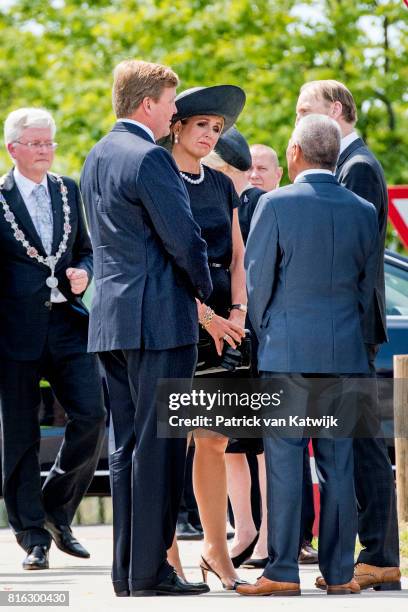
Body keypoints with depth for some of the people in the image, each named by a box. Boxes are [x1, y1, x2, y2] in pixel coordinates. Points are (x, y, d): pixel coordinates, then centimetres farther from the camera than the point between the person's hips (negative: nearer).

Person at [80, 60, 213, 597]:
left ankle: (127, 571, 13)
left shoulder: (97, 157, 15)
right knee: (157, 445, -6)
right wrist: (205, 292, 3)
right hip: (158, 317, -9)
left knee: (126, 444, 11)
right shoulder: (149, 159, -14)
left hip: (110, 319, 9)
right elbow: (184, 240, -15)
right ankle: (150, 570, -5)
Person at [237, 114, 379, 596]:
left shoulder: (276, 205, -8)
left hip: (288, 352, -4)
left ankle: (283, 572, -4)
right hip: (346, 353, 4)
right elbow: (366, 285, 11)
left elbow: (257, 281, -5)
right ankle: (339, 572, 8)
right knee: (338, 463, 6)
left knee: (284, 461, -2)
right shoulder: (363, 212, 4)